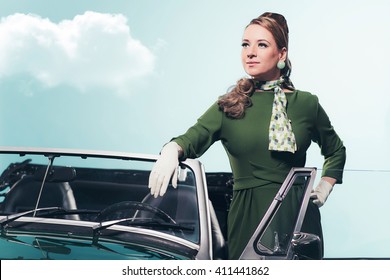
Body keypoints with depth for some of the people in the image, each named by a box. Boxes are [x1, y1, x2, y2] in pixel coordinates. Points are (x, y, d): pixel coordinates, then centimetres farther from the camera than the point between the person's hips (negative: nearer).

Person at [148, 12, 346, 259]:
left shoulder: (306, 104, 6)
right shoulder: (230, 106, 5)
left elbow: (336, 150, 22)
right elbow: (193, 137, -13)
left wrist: (325, 188, 9)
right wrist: (171, 150, -34)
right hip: (248, 215, 0)